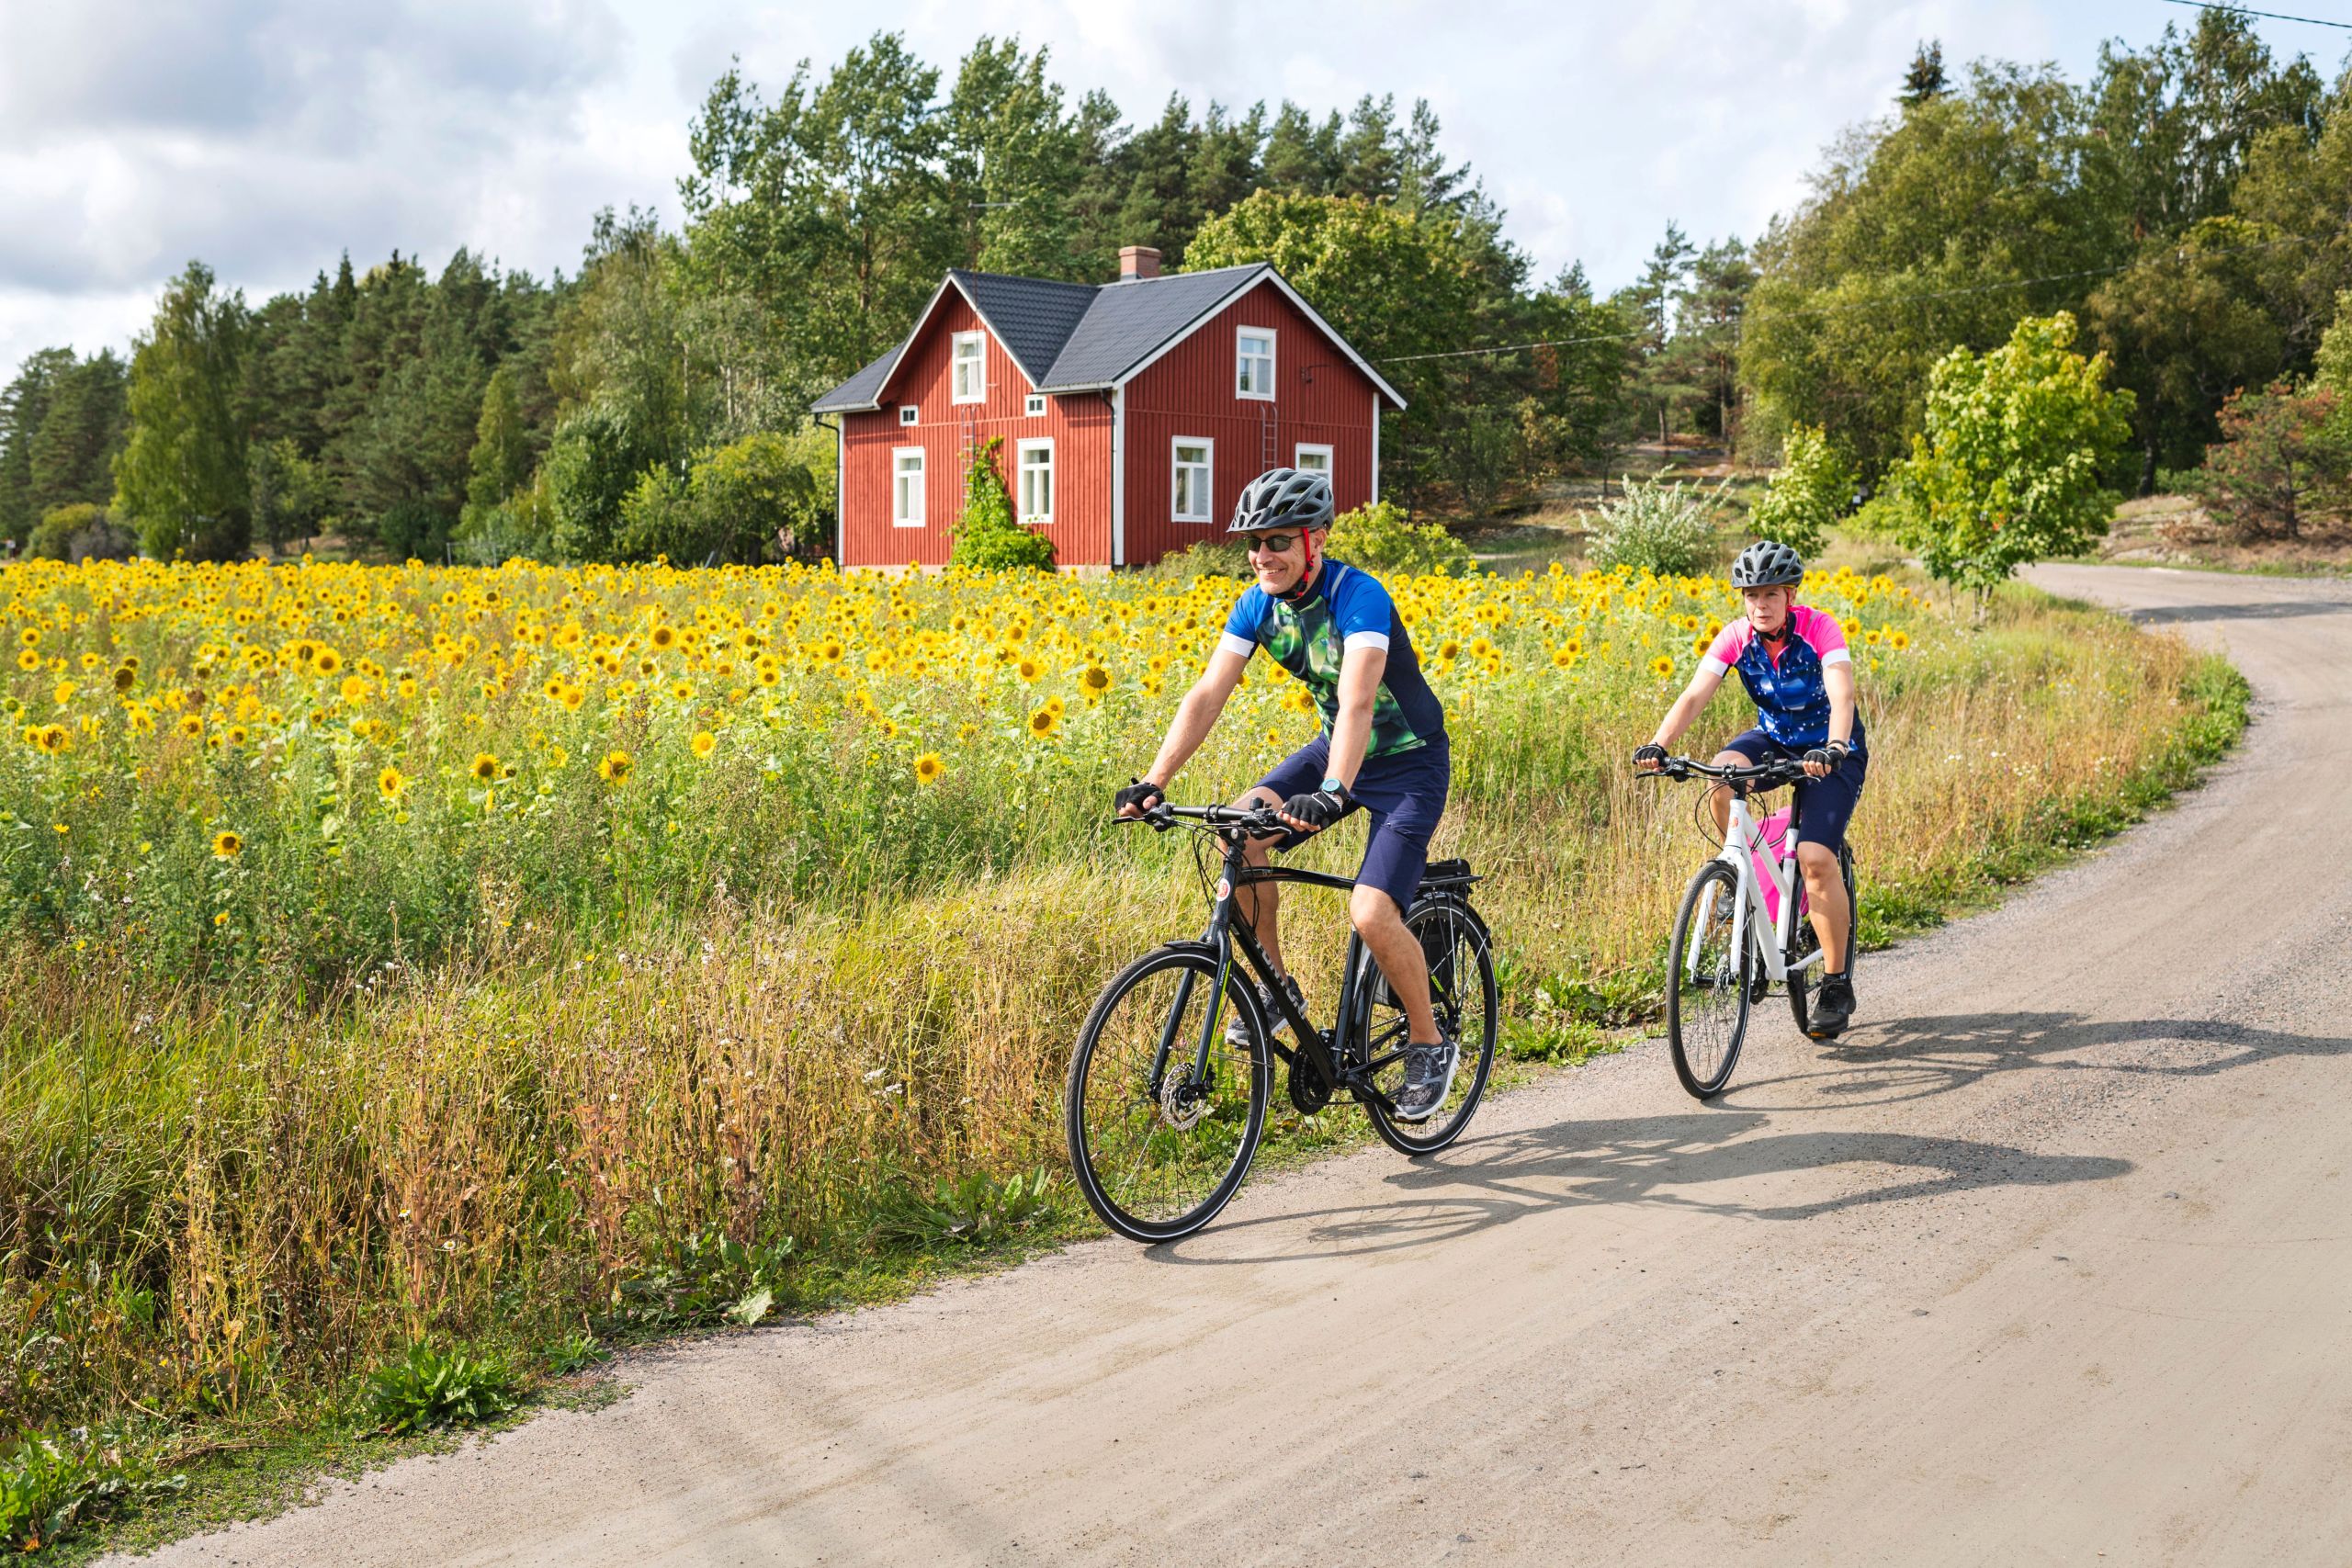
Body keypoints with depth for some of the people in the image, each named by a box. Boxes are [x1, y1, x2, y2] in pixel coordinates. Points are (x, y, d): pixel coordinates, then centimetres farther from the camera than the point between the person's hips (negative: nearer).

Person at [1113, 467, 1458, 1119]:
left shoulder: (1358, 596, -28)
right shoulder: (1257, 605, -8)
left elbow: (1357, 700, -42)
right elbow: (1208, 694, -14)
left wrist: (1333, 793, -57)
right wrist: (1153, 782, -26)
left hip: (1409, 762, -6)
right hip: (1335, 748, 7)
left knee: (1371, 914, -22)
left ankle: (1430, 1043, 4)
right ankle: (1277, 986, 0)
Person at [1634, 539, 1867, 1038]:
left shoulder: (1820, 629, -23)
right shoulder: (1736, 637, -13)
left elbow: (1843, 698, -35)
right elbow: (1693, 696, -23)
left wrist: (1833, 750, -55)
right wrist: (1657, 745, -41)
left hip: (1831, 751, -4)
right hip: (1774, 738, 4)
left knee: (1815, 858, -21)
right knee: (1722, 773, -31)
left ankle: (1837, 987, -9)